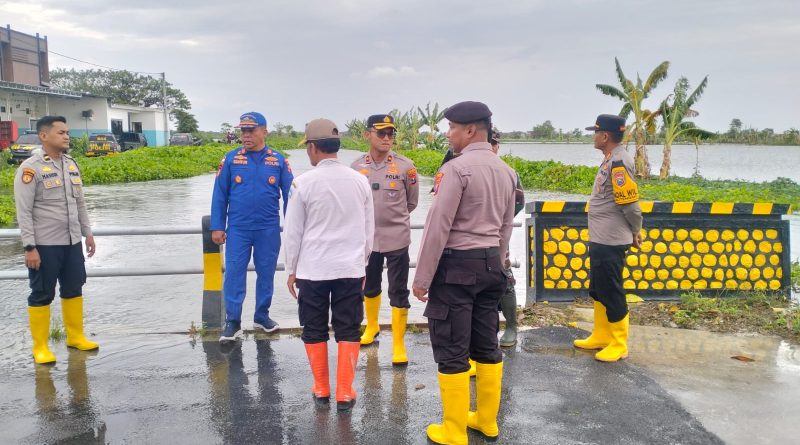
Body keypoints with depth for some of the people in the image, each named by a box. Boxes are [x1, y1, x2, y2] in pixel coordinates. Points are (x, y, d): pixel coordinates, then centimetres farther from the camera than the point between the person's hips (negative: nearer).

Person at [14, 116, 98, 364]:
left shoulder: (71, 164, 8)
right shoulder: (31, 168, -12)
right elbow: (23, 212, -14)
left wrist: (87, 233, 16)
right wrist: (30, 247, -17)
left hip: (72, 242, 7)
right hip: (45, 245, -7)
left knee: (74, 290, 15)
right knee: (42, 296, 4)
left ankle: (75, 336, 30)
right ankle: (40, 347, 15)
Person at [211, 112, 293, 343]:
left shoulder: (278, 160, 0)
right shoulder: (231, 159, 0)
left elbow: (289, 194, 3)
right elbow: (220, 194, 2)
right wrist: (217, 227, 0)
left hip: (269, 229, 1)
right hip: (237, 228, -1)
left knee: (266, 273, 11)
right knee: (234, 274, -1)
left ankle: (262, 316, 26)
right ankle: (232, 322, 9)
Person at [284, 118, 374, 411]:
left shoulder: (304, 182, -9)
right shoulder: (359, 180, 1)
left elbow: (293, 231, -3)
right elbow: (369, 229, 9)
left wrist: (291, 270, 9)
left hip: (312, 269, -2)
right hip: (350, 268, 2)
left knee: (314, 331, 12)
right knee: (348, 332, 9)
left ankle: (321, 389, 21)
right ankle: (345, 393, 12)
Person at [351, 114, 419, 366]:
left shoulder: (405, 166, -8)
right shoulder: (357, 167, -3)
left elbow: (412, 202, 5)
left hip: (396, 239, -3)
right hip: (367, 238, 3)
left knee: (398, 293, 0)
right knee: (369, 287, 20)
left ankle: (398, 344, 9)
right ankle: (372, 326, 43)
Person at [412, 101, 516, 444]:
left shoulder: (456, 168, -15)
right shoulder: (506, 172, 10)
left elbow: (438, 227, -17)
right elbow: (505, 228, 14)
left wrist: (422, 277, -11)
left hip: (456, 264, -8)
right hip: (490, 264, 8)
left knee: (451, 351, 2)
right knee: (487, 346, 16)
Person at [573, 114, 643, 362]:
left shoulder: (619, 162, -19)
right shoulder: (610, 160, 12)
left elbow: (630, 203, -19)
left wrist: (636, 232, -7)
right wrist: (632, 232, 15)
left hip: (611, 242, -10)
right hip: (599, 239, 10)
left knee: (611, 292, 0)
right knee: (598, 290, 18)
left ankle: (619, 344, 13)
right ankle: (601, 336, 31)